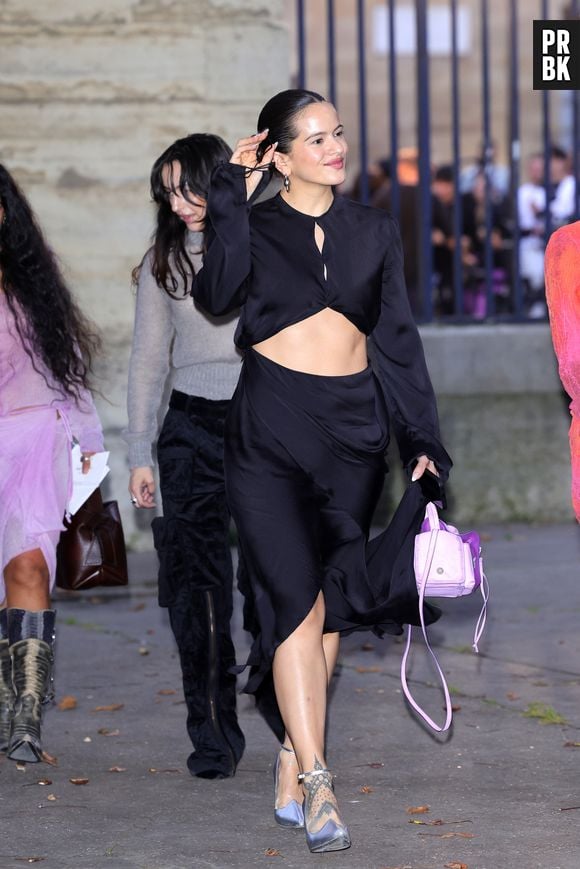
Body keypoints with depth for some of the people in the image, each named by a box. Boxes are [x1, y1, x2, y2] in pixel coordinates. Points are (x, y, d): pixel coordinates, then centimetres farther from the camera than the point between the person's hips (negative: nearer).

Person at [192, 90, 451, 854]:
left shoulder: (374, 231, 11)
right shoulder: (257, 226, 2)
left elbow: (399, 339, 13)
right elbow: (218, 294, -19)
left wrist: (423, 439, 9)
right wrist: (232, 197, -16)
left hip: (353, 431, 4)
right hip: (269, 428, -3)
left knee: (328, 604, 5)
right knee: (295, 598, -12)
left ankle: (292, 759, 15)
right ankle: (315, 780, -14)